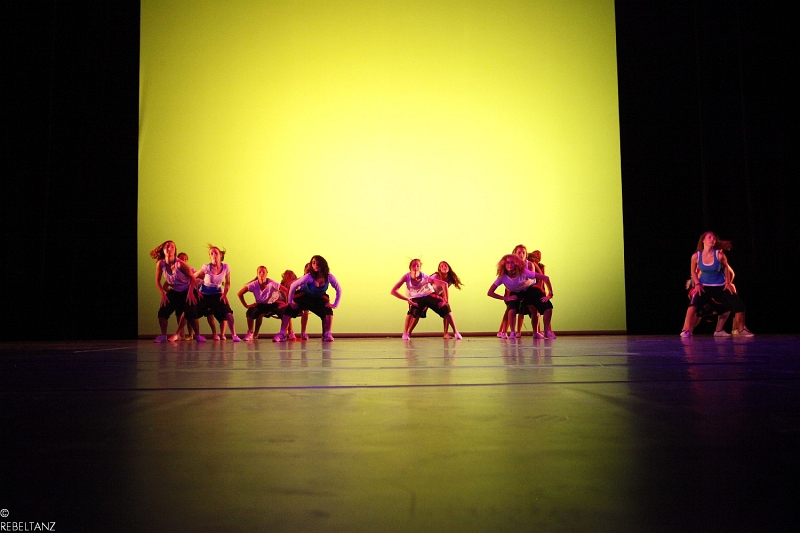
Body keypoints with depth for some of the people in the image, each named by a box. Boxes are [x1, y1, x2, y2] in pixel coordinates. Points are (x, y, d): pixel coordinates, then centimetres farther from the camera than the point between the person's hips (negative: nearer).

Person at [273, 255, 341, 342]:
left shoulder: (329, 277, -28)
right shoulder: (308, 277, -34)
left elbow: (338, 289, -15)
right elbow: (293, 286, -25)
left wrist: (335, 304, -19)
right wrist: (290, 301, -19)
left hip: (319, 298, 2)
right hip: (304, 296, -2)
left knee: (328, 311, -20)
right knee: (289, 310, -14)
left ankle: (327, 335, -10)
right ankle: (282, 334, -9)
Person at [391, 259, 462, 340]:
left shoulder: (425, 277, -25)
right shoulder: (407, 277, -22)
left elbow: (444, 284, -25)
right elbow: (393, 291, -26)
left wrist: (445, 300, -24)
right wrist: (407, 299, -30)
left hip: (429, 295, 0)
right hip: (416, 299, 0)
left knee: (445, 308, -18)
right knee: (413, 311, -32)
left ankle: (455, 332, -9)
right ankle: (406, 333, -19)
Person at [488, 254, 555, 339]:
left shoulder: (523, 272, -34)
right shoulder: (502, 277, -29)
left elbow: (545, 278, -30)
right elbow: (490, 293, -25)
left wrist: (550, 294, -29)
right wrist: (505, 298, -29)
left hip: (529, 289, 0)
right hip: (515, 294, 0)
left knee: (548, 307, -16)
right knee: (512, 310, -31)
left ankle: (547, 331, 6)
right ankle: (512, 333, -10)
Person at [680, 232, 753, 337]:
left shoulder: (719, 255, -14)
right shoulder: (696, 256, -13)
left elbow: (726, 267, 6)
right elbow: (693, 271, 5)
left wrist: (728, 283, 2)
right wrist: (697, 284, -8)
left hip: (720, 286, 1)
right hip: (704, 286, -1)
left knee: (738, 304, -3)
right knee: (694, 303, -26)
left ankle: (741, 329, 19)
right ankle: (686, 330, -20)